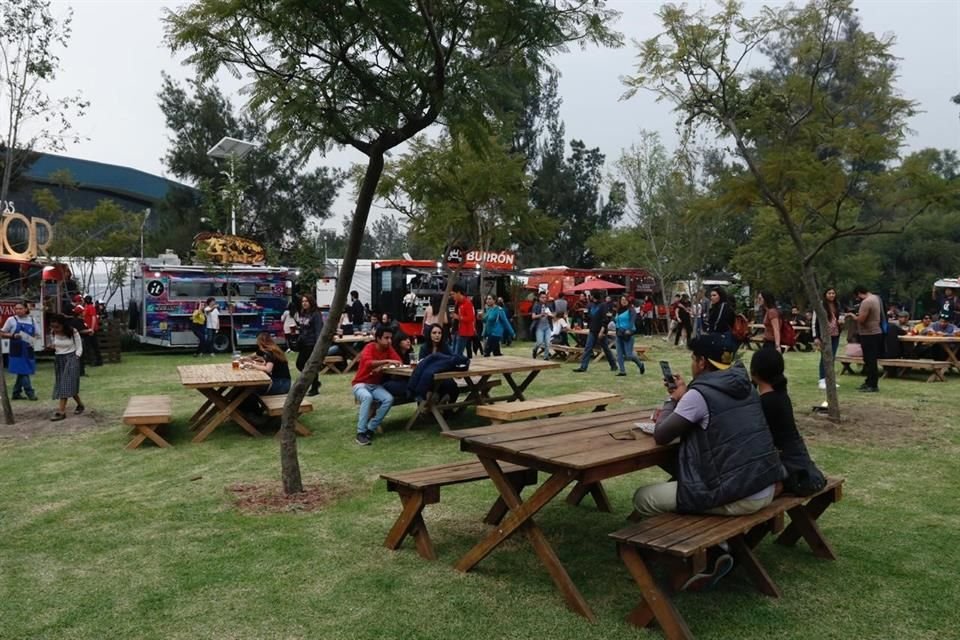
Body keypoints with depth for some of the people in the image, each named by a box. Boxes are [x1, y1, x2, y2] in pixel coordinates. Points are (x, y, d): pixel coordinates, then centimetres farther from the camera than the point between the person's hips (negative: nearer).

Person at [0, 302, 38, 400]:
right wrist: (13, 335, -14)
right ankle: (30, 392, -7)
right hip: (17, 351, -4)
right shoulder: (11, 320, 0)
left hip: (28, 350, 4)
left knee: (22, 372, 9)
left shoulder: (31, 320, 9)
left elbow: (35, 334, 18)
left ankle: (16, 393, 19)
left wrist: (33, 340, -3)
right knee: (22, 371, -7)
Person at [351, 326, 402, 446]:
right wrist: (387, 361, -42)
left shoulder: (388, 349, 2)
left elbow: (399, 362, -8)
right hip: (360, 384, -5)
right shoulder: (369, 347, -15)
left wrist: (382, 366, -22)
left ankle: (370, 429, -15)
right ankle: (360, 433, -28)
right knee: (367, 397, -38)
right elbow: (368, 363, -34)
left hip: (376, 385, 5)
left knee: (389, 399, -25)